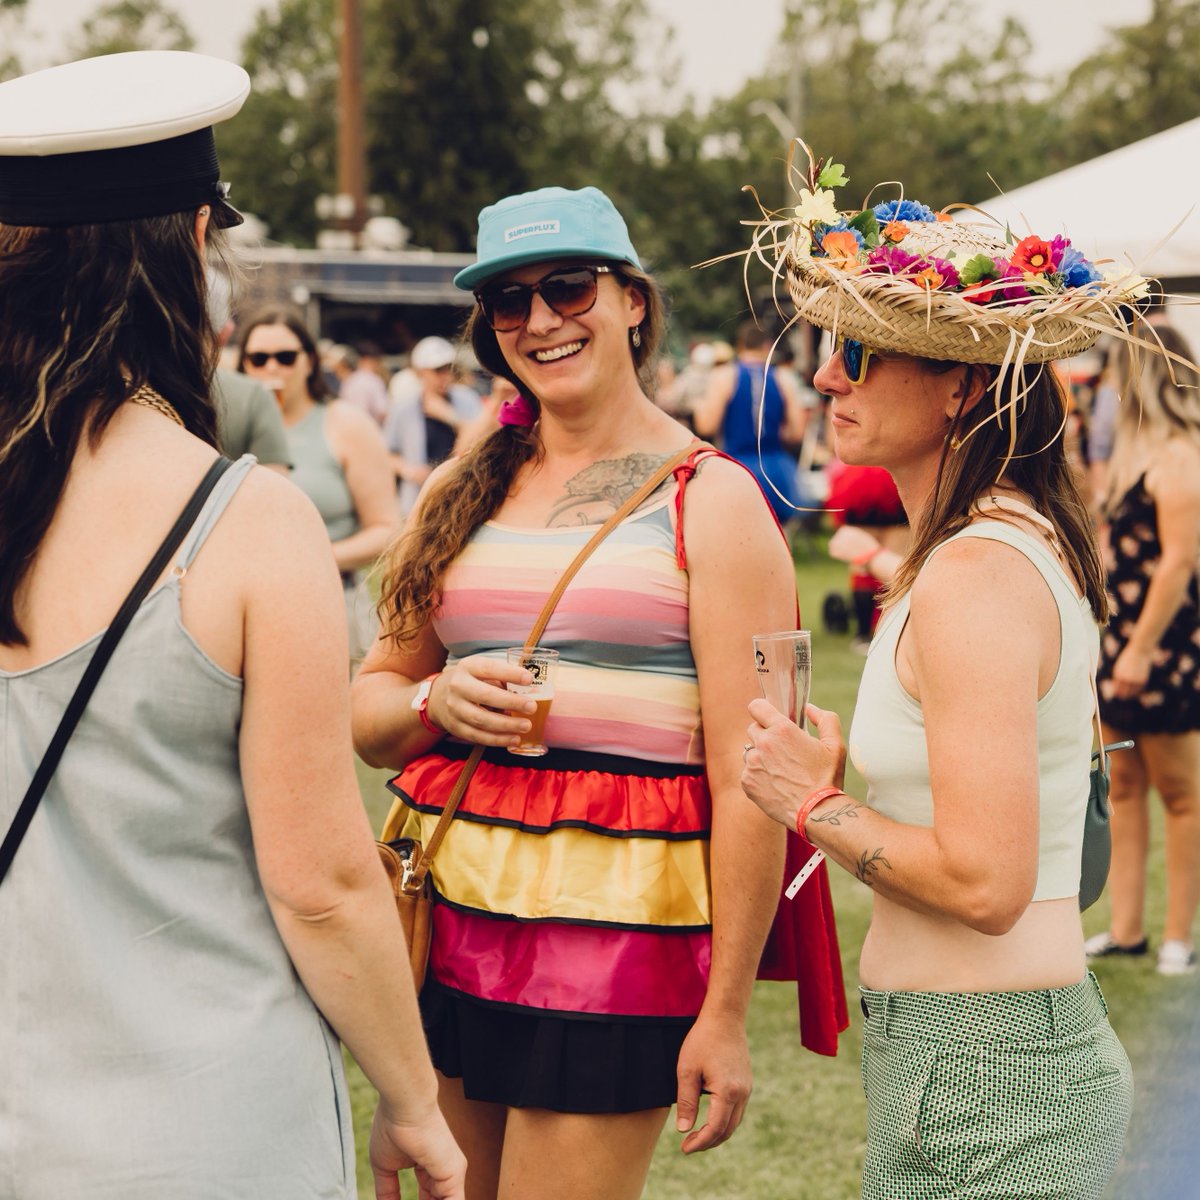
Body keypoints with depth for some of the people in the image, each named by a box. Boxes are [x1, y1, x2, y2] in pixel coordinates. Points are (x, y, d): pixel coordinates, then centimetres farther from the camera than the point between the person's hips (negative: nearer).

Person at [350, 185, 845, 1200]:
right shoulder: (460, 493, 12)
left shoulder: (711, 502, -4)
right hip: (447, 913, 5)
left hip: (619, 925, -5)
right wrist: (435, 703, -6)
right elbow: (369, 705, 18)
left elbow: (747, 781, -9)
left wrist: (726, 1012, -12)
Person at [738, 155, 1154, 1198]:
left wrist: (813, 801, -12)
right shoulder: (1026, 544, 10)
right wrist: (846, 758, 8)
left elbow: (984, 882, -25)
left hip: (980, 1078, -10)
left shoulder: (975, 576, -20)